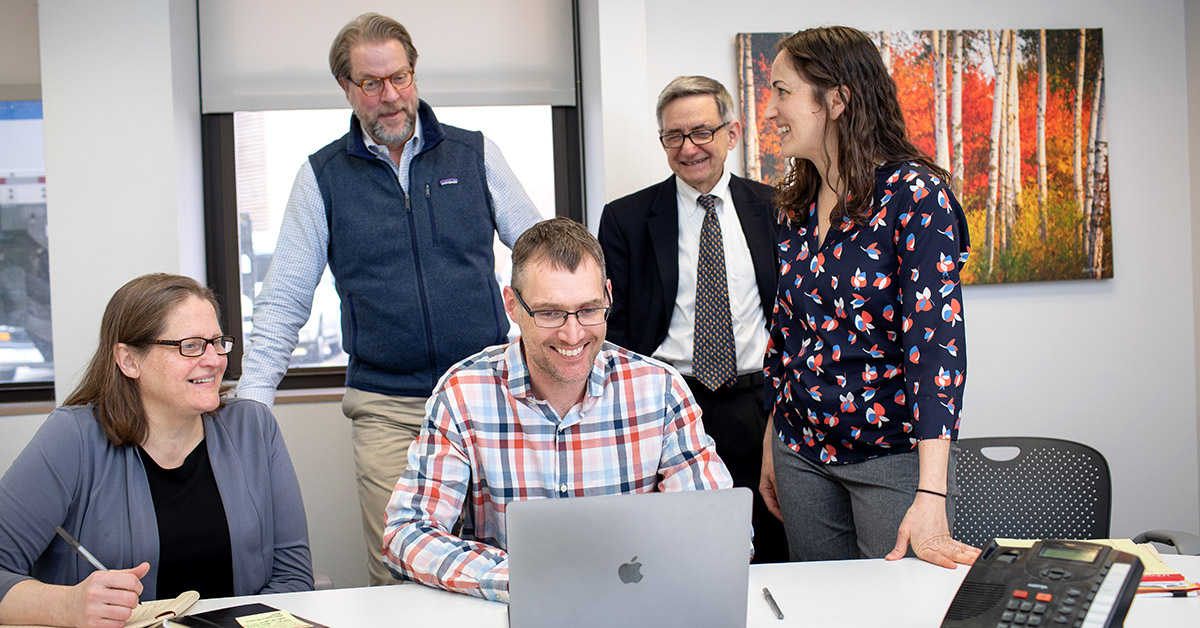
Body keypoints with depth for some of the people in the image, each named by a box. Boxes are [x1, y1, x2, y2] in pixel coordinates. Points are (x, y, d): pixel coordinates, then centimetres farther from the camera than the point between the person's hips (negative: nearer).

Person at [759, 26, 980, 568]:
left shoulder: (914, 194, -14)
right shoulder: (797, 207, 6)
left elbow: (936, 340, -22)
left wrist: (931, 501, -28)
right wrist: (771, 448, 16)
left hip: (893, 455, -6)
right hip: (801, 453, 6)